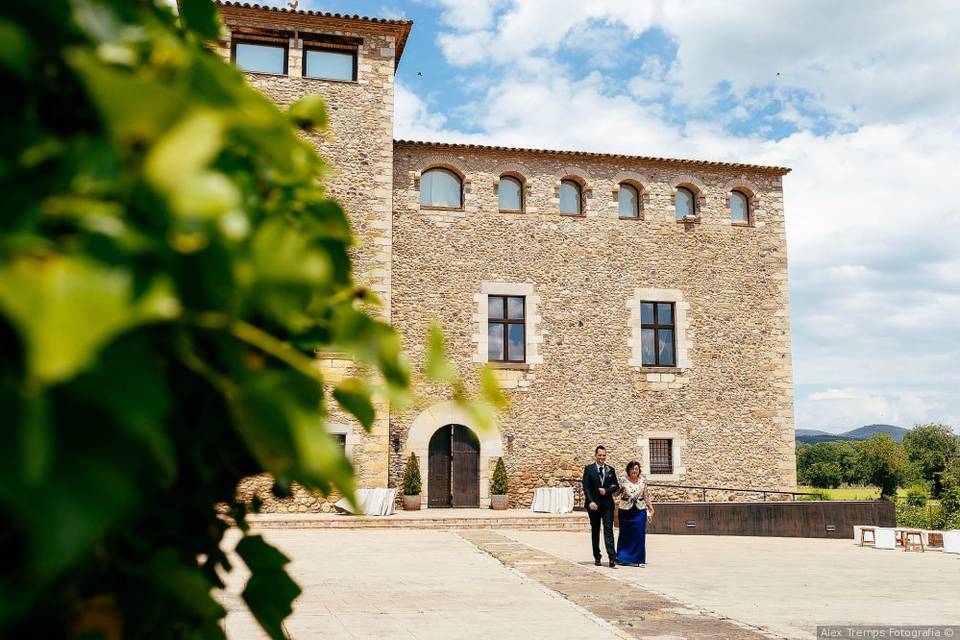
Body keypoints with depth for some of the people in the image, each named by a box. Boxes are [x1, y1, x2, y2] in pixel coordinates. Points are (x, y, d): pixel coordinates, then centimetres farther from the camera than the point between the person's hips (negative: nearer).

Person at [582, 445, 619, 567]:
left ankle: (612, 558, -16)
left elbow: (616, 486, 11)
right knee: (595, 531, 7)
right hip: (594, 504, -1)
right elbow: (586, 487, -5)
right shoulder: (588, 469, 1)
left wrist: (606, 490, -9)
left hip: (607, 504, 1)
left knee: (608, 530, -8)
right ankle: (597, 557, 16)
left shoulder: (610, 470, 9)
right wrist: (590, 501, -17)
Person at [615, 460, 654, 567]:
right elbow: (616, 494, 1)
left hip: (640, 511, 1)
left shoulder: (642, 482, 7)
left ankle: (639, 559, 5)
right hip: (625, 511, -1)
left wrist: (651, 509, 7)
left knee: (639, 535, -2)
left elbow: (646, 497, 11)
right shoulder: (623, 481, 0)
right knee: (625, 535, 6)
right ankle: (623, 557, 20)